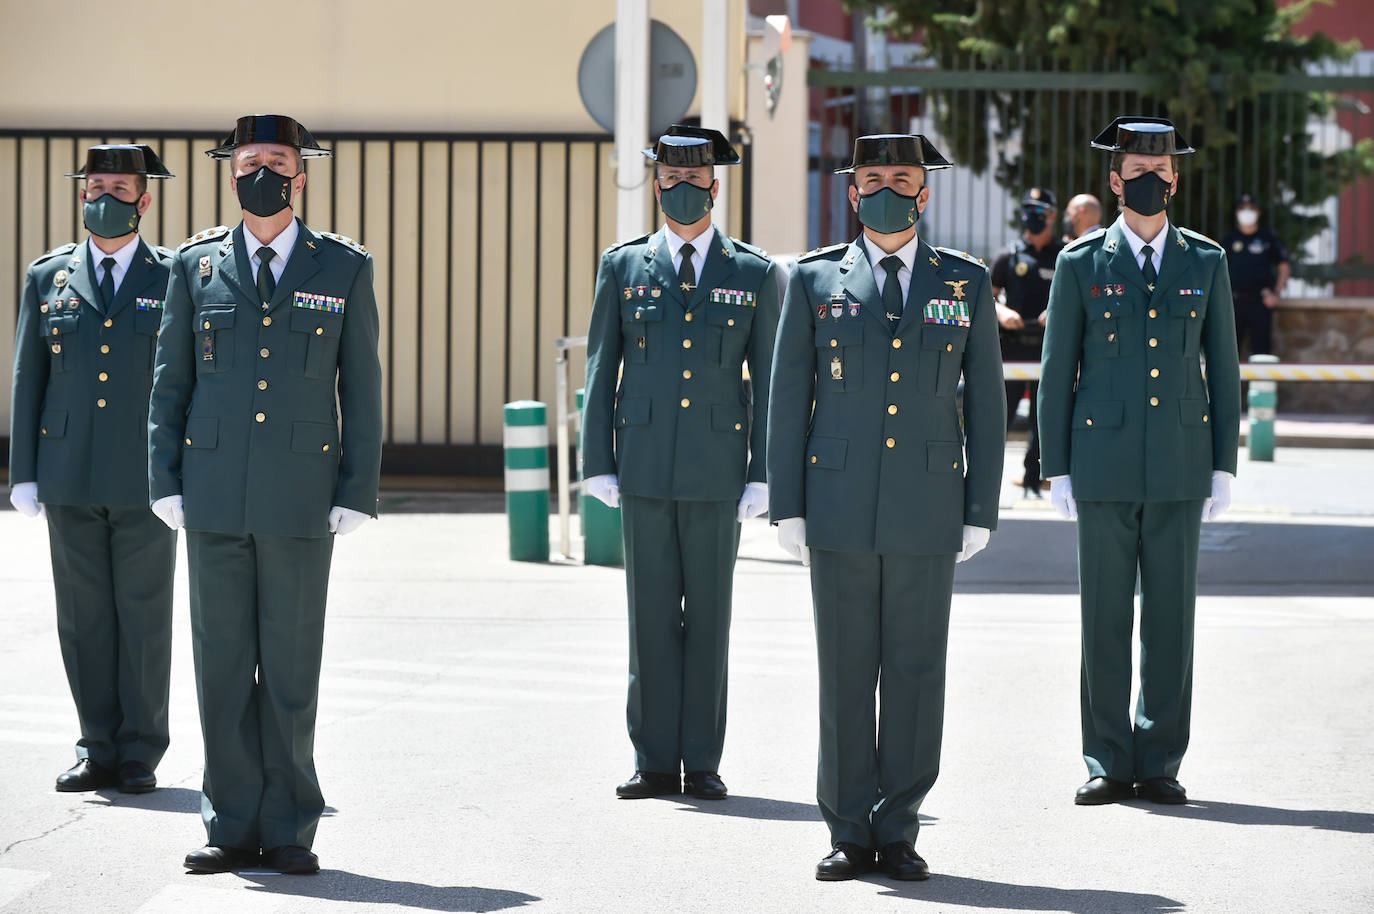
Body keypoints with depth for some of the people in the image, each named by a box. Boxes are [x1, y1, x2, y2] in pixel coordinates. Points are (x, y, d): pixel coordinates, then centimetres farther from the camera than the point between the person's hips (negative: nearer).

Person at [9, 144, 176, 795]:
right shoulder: (48, 277, 9)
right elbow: (28, 377, 9)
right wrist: (23, 472, 4)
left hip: (149, 476, -2)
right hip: (70, 479, 2)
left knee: (145, 614, 0)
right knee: (83, 618, 3)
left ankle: (141, 754, 7)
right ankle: (99, 750, 10)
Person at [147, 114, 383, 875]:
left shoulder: (344, 269, 5)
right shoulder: (197, 265, 8)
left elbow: (361, 388, 4)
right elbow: (169, 382, 10)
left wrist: (357, 493, -3)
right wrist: (165, 483, 2)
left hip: (301, 498, -1)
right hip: (215, 497, 1)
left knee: (291, 667, 1)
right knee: (222, 665, 2)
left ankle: (289, 831, 7)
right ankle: (233, 827, 8)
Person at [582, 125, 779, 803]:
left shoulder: (753, 275, 7)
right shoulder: (623, 266, 8)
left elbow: (769, 382, 6)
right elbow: (600, 370, 8)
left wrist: (762, 476, -1)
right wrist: (599, 465, 1)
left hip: (717, 470, -1)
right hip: (644, 468, 1)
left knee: (709, 618, 2)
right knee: (651, 618, 2)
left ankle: (703, 763, 8)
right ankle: (655, 762, 7)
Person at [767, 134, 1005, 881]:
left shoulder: (966, 284, 7)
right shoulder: (815, 281, 6)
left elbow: (985, 401, 7)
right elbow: (788, 399, 5)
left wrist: (981, 511, 1)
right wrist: (787, 507, -1)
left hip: (928, 511, 0)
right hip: (840, 510, 0)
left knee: (916, 673, 2)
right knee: (845, 674, 2)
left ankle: (898, 829, 10)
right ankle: (849, 833, 9)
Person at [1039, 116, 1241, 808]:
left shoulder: (1205, 263, 9)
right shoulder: (1081, 265, 4)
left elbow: (1223, 369, 10)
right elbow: (1056, 373, 5)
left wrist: (1223, 465, 4)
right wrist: (1057, 468, -1)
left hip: (1179, 467, 1)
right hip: (1104, 467, -1)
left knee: (1171, 618, 2)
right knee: (1104, 619, 0)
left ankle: (1160, 763, 9)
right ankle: (1108, 763, 7)